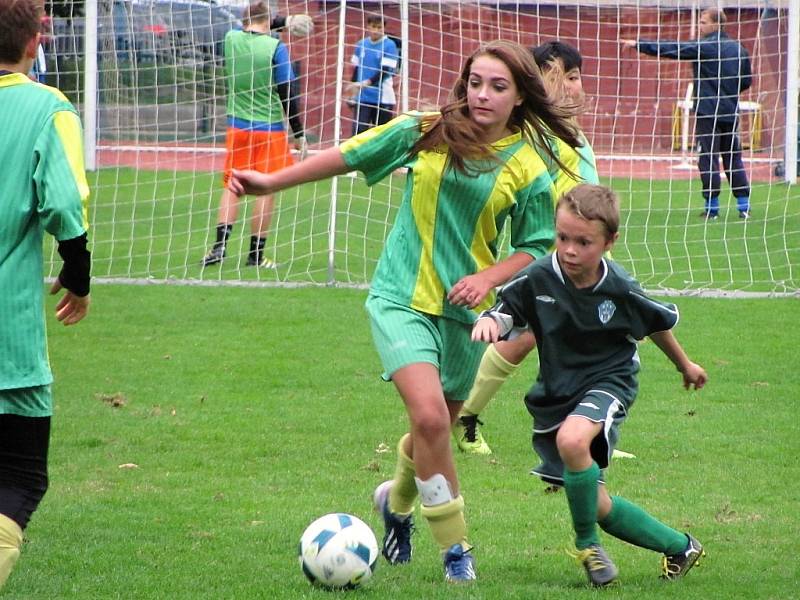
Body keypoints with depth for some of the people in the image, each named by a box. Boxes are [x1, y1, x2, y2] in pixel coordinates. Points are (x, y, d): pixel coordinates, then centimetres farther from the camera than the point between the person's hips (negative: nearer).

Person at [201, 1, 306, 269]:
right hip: (270, 129, -3)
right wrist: (298, 134, -3)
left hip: (237, 126, 3)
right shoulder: (275, 47, -11)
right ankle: (256, 255, 5)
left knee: (232, 187, 10)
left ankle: (220, 245, -3)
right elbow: (286, 94, -10)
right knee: (266, 191, 3)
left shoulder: (231, 39, 0)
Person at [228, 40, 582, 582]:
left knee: (434, 431, 12)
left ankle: (398, 501, 47)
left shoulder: (529, 169, -4)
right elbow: (350, 155, 5)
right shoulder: (426, 132, -5)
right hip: (401, 298, -2)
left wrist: (488, 278, -15)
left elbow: (536, 247, 3)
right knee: (429, 417, -21)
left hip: (464, 310, 2)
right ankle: (455, 549, -8)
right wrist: (272, 182, 7)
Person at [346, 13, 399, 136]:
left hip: (382, 98, -3)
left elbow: (385, 71, -14)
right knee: (358, 131, -8)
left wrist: (367, 83, -26)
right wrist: (353, 91, 14)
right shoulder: (361, 45, 7)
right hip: (362, 98, 3)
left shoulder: (389, 45, -6)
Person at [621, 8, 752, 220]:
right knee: (733, 158, 12)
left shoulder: (704, 47, -10)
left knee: (708, 159, -1)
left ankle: (712, 207, -1)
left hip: (708, 110, -6)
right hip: (731, 113, 6)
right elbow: (746, 81, 14)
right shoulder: (739, 49, 8)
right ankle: (744, 206, 9)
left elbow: (671, 49, -12)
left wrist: (639, 45, -9)